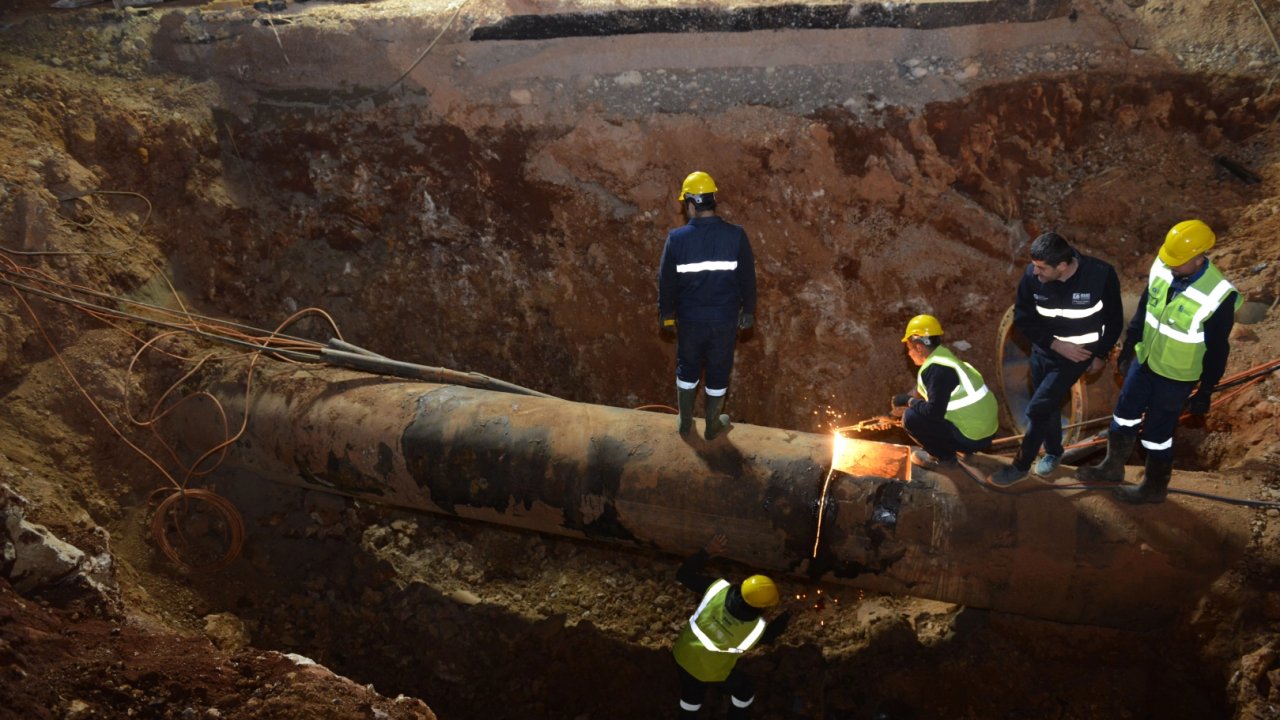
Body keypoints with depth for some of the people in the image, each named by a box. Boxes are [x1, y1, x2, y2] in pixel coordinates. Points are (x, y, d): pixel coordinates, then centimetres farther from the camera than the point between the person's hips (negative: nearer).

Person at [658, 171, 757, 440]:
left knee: (687, 367, 20)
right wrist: (748, 311, 9)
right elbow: (748, 279, -6)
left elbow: (666, 280, -5)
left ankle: (685, 423, 33)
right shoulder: (736, 236, -14)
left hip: (690, 319, 0)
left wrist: (666, 314, 11)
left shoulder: (677, 238, -14)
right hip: (725, 319, 0)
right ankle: (713, 425, 31)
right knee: (718, 371, 16)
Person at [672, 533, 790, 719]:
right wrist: (785, 617, 7)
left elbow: (683, 575, -15)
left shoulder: (718, 588, -28)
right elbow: (768, 636, -4)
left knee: (691, 696, 29)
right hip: (711, 671, -3)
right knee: (745, 691, 25)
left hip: (683, 656, 4)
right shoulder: (756, 627, -30)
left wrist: (707, 552, -10)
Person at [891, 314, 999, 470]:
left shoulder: (937, 369, -20)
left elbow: (934, 412, -24)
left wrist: (909, 401, -10)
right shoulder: (943, 358, 10)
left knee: (911, 418, -13)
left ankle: (943, 457, 0)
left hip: (972, 437, -9)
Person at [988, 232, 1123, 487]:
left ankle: (1021, 465, 11)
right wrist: (1056, 344, -17)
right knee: (1049, 406, 19)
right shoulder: (1032, 275, -21)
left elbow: (1114, 320, -10)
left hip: (1078, 354, -3)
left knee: (1037, 409, -8)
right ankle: (1053, 453, 46)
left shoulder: (1101, 275, -26)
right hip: (1043, 350, 4)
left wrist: (1101, 355, -3)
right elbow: (1022, 319, -9)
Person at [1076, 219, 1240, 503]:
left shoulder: (1218, 297, -29)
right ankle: (1113, 466, 43)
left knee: (1157, 433, 9)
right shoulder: (1162, 268, -14)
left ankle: (1155, 487, 32)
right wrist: (1129, 345, 13)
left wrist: (1205, 392, -9)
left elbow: (1217, 351, -17)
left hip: (1177, 377, -6)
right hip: (1144, 361, 6)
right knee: (1124, 414, 20)